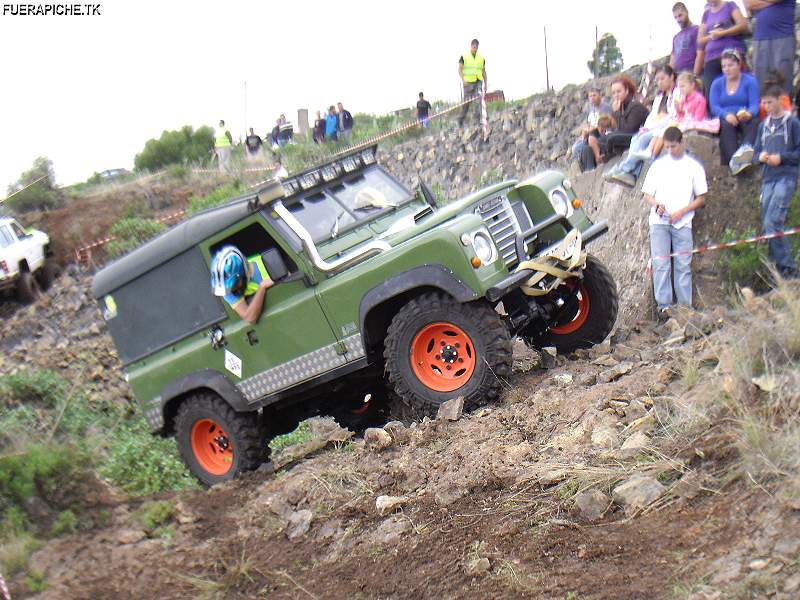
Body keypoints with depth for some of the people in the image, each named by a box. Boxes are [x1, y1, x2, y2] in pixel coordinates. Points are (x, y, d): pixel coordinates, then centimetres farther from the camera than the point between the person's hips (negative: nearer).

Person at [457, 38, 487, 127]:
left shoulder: (481, 57, 13)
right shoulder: (464, 56, 2)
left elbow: (484, 71, 18)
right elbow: (460, 69, -2)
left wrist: (486, 84, 14)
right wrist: (463, 80, -17)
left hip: (478, 82, 2)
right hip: (468, 82, -2)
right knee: (467, 101, 1)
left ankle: (478, 120, -19)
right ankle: (461, 120, 17)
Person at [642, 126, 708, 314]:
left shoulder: (693, 166, 8)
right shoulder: (658, 165, 13)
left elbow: (701, 198, 7)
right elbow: (647, 195, 14)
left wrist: (682, 211, -7)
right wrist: (657, 205, -8)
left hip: (682, 223, -1)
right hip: (659, 221, 1)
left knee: (683, 265, -2)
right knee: (661, 264, -6)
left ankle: (685, 306, 2)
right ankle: (663, 303, -3)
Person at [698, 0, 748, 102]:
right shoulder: (706, 14, 21)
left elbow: (743, 25, -4)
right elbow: (700, 40, 19)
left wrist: (721, 33, -8)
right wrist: (711, 36, -2)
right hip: (711, 58, 4)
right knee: (711, 95, -6)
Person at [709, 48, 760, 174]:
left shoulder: (750, 81, 7)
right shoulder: (717, 83, 14)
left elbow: (755, 104, -6)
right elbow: (714, 107, -1)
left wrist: (748, 114, -31)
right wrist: (726, 115, -23)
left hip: (745, 119, 0)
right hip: (725, 120, 0)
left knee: (753, 122, -34)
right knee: (726, 125, -35)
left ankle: (746, 148, -66)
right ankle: (734, 161, -58)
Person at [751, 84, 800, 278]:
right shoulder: (764, 125, 16)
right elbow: (756, 153, 19)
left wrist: (781, 158, -13)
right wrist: (760, 157, -2)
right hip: (768, 179, 7)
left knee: (772, 223, -18)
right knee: (767, 224, 5)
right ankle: (777, 265, 13)